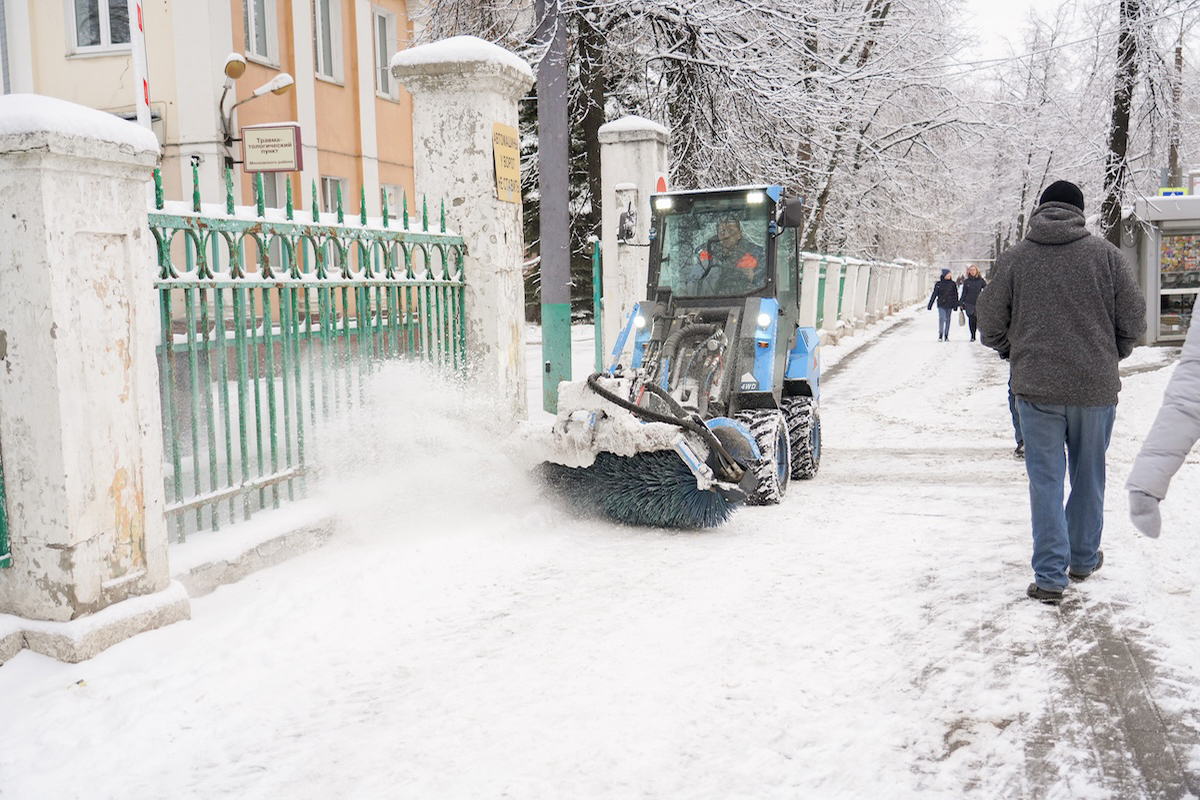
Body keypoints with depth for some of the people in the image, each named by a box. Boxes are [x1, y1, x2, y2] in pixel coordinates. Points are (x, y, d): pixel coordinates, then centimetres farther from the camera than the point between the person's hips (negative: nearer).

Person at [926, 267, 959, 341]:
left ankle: (946, 336, 16)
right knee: (941, 319, -13)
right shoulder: (938, 284, -1)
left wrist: (956, 305, 6)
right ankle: (940, 335, -5)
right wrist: (929, 305, 1)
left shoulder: (952, 284, 3)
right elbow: (934, 295, 2)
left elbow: (956, 295, 9)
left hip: (949, 305, 2)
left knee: (948, 320, 6)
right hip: (941, 305, -2)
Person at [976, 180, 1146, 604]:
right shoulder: (1106, 254, -1)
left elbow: (990, 327, 0)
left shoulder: (1013, 258, -2)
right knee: (1088, 476, 17)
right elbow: (1133, 321, 1)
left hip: (1036, 388, -1)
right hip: (1095, 387, 1)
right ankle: (1084, 558, 33)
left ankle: (1050, 576, 3)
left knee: (1046, 480, 5)